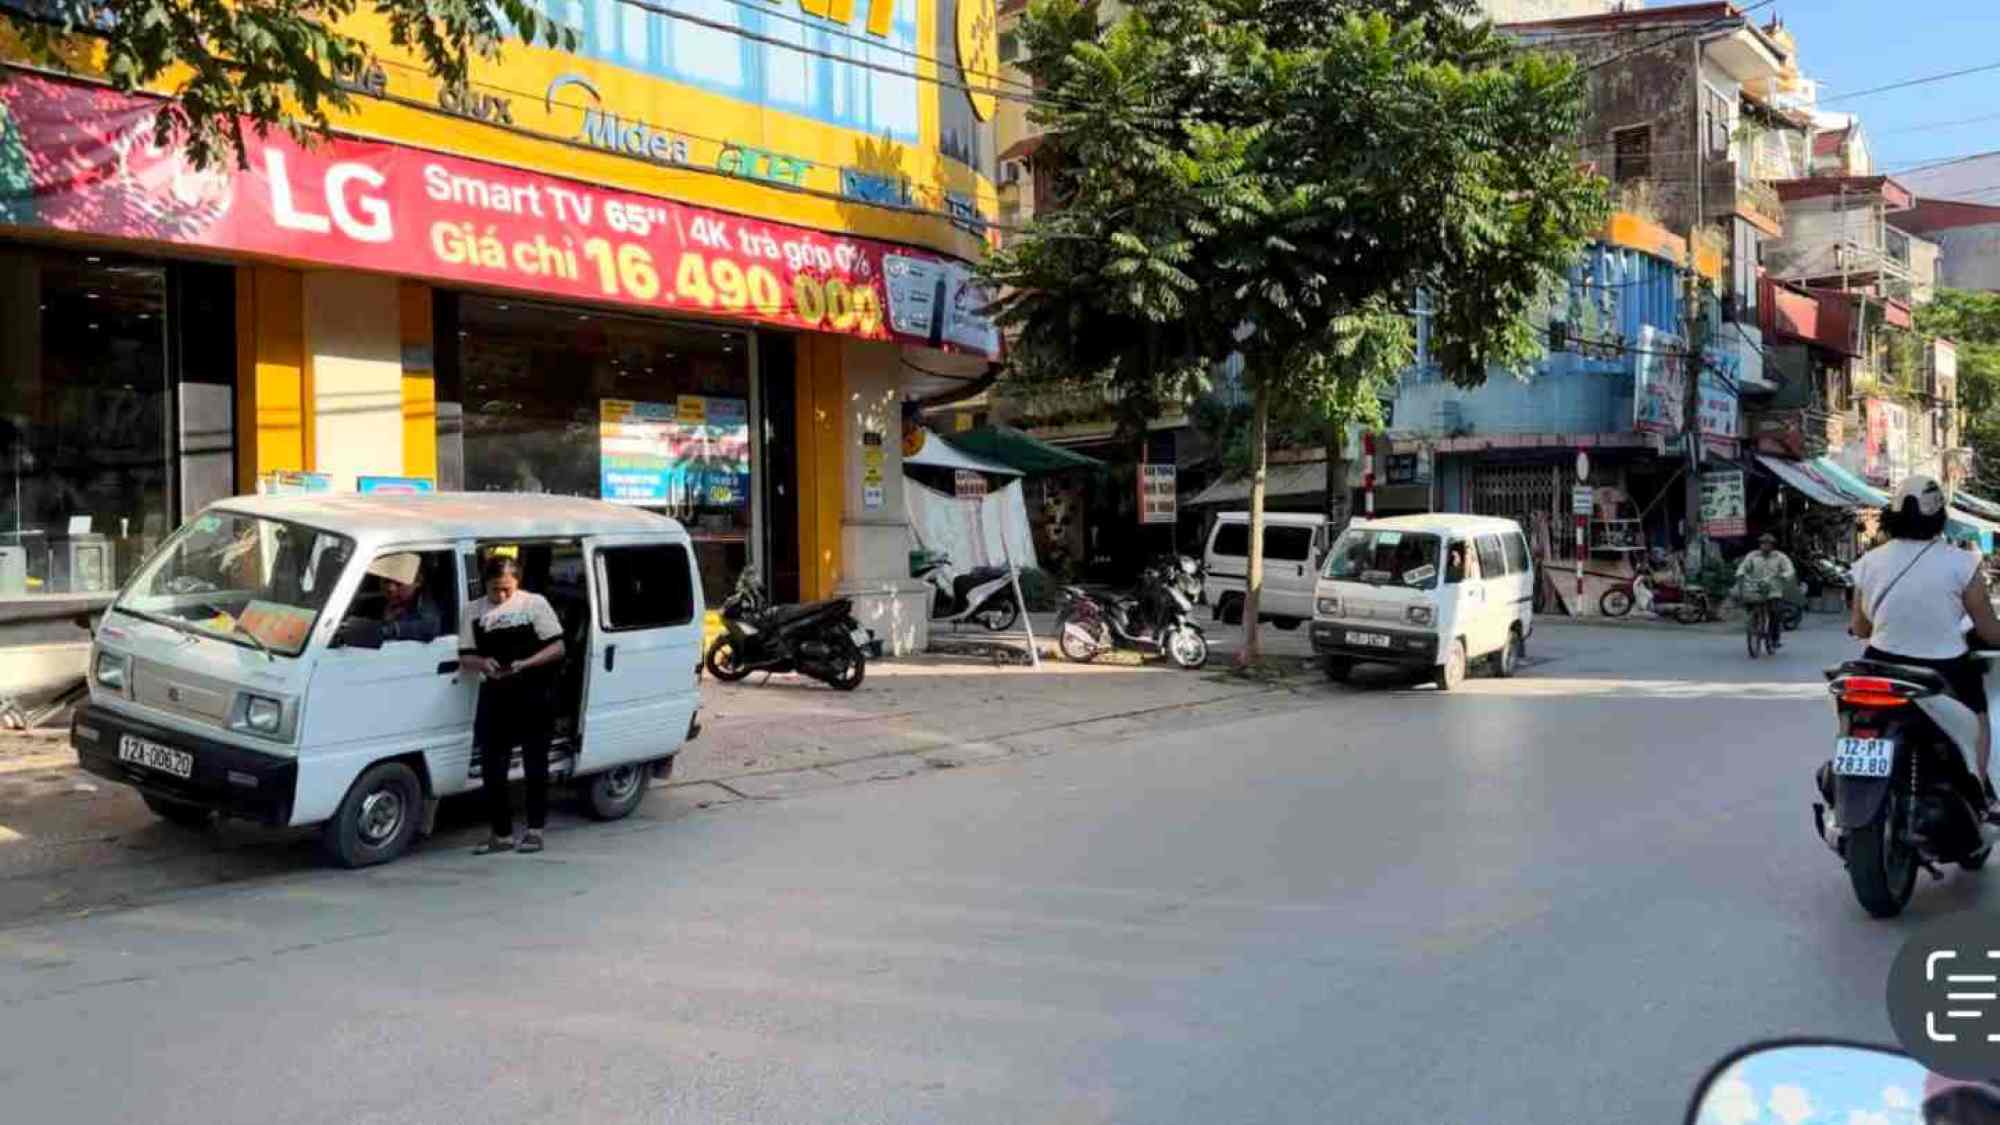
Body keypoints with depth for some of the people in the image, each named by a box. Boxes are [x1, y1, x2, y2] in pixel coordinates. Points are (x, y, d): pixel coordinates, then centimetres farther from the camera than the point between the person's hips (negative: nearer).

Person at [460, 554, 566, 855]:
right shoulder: (474, 611, 9)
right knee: (491, 768, 3)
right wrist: (483, 664, -14)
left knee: (535, 766, 5)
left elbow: (557, 648, -2)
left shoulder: (535, 603, 0)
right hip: (494, 696, 3)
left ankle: (535, 829, 16)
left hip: (534, 696, -3)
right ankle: (501, 833, 14)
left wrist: (524, 664, -17)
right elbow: (465, 658, 9)